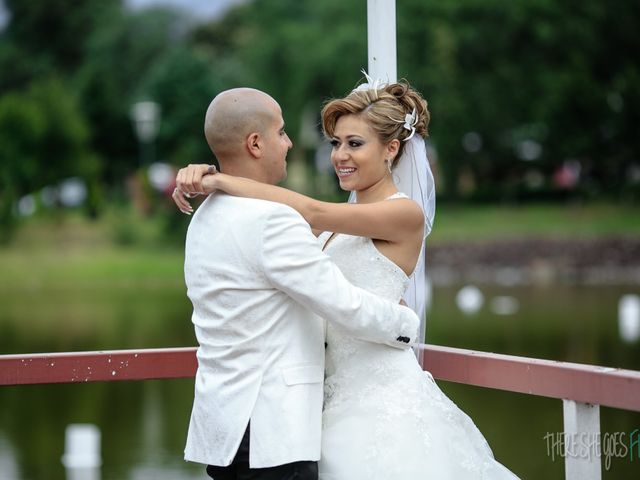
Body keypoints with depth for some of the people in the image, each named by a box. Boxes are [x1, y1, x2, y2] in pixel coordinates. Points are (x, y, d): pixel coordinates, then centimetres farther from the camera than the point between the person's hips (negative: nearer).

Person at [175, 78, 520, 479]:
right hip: (340, 390, 7)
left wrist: (222, 181, -19)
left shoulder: (405, 213, -9)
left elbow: (314, 212, -20)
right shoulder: (339, 228, 14)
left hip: (381, 390, -7)